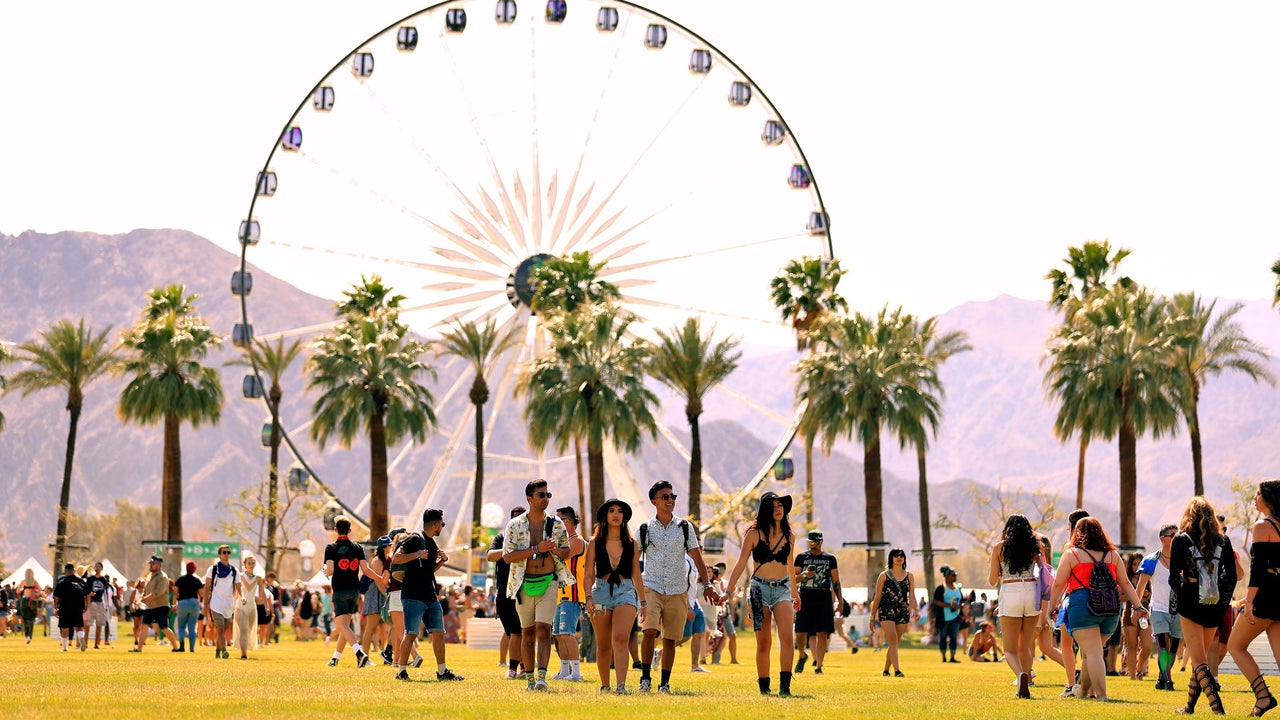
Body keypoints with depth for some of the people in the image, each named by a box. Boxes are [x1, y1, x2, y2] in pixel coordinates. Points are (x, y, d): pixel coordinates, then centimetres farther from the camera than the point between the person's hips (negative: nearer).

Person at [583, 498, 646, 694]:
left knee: (620, 638, -20)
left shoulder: (631, 544, 10)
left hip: (626, 591, -1)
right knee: (603, 645, 7)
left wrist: (643, 602, 14)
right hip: (601, 591, 1)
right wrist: (589, 597, -12)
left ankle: (621, 685, -29)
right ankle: (604, 685, 23)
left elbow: (636, 575, 15)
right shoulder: (595, 543, 6)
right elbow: (588, 574, 2)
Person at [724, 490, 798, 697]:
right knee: (763, 643, 1)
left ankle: (785, 686, -18)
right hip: (760, 588, -2)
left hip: (782, 589, 2)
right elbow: (741, 564, 0)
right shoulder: (754, 534, -1)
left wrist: (795, 592, 32)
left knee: (787, 638, -17)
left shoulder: (789, 536, 9)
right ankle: (764, 688, 11)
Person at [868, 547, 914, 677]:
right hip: (886, 611, -3)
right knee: (893, 641, -17)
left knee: (894, 643, 8)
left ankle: (886, 670, 22)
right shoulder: (884, 576, 3)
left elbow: (911, 596, 5)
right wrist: (872, 617, 5)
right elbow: (877, 597, 5)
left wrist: (915, 610, -13)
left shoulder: (909, 576, 10)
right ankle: (897, 670, -22)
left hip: (902, 612, 3)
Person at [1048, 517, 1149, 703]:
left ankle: (1101, 695, -19)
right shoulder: (1113, 555, 15)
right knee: (1090, 651, 20)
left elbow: (1058, 585, 3)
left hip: (1082, 605, -4)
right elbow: (1125, 583, 13)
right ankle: (1083, 690, 32)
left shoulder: (1071, 554, 4)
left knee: (1093, 653, -9)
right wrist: (1138, 607, 17)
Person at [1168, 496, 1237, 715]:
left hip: (1191, 605, -4)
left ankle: (1216, 704, -24)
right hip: (1214, 607, 4)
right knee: (1201, 658, 18)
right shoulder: (1223, 541, 6)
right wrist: (1223, 602, 13)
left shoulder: (1181, 540, -1)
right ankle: (1190, 706, 24)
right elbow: (1231, 576, 4)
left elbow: (1174, 577, -4)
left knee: (1199, 661, -6)